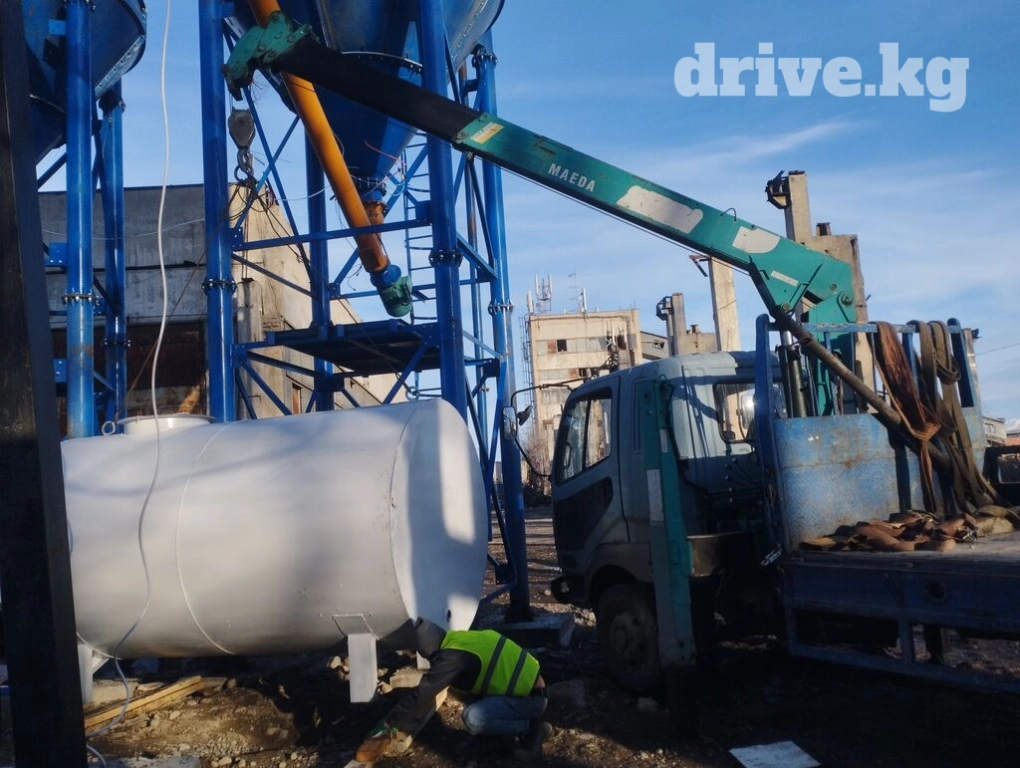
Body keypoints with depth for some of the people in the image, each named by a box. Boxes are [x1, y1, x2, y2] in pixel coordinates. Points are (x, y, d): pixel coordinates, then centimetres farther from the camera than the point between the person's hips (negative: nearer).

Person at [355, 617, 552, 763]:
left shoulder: (453, 656, -19)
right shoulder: (461, 639, 10)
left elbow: (422, 695, -17)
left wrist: (387, 726, -6)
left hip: (531, 697, -10)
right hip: (527, 683, 10)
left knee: (474, 719, -24)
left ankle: (532, 729, -6)